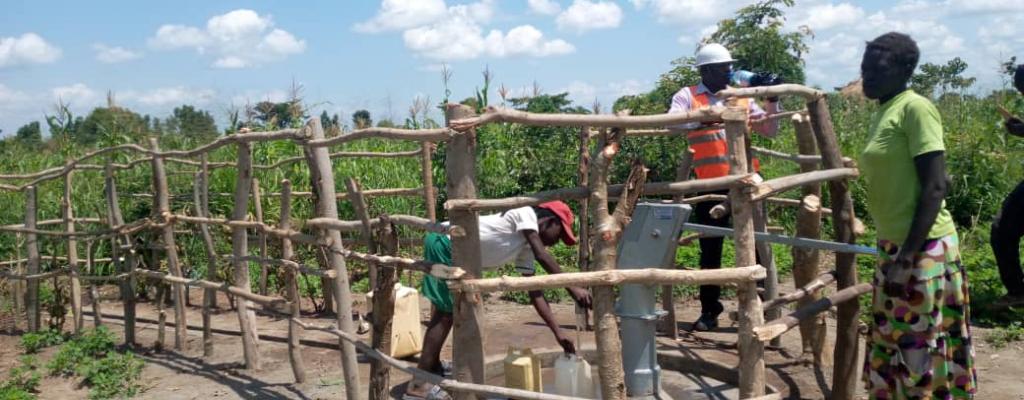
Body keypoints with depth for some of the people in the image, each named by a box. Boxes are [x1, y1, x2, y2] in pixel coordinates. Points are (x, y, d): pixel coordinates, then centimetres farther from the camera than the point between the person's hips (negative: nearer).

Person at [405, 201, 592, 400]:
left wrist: (558, 332, 7)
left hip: (451, 249, 10)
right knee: (447, 313, -9)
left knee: (445, 311, 20)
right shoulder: (527, 215, -10)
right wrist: (572, 288, -22)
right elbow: (542, 256, -24)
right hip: (443, 242, -10)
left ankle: (433, 369, 35)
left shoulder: (525, 249, 13)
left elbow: (535, 292, 11)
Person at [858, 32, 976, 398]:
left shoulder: (915, 108, -13)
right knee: (891, 348, 16)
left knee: (921, 349, 0)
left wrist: (908, 255, -22)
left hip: (923, 248, -9)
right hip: (892, 246, 9)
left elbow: (935, 186, -19)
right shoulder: (880, 114, 13)